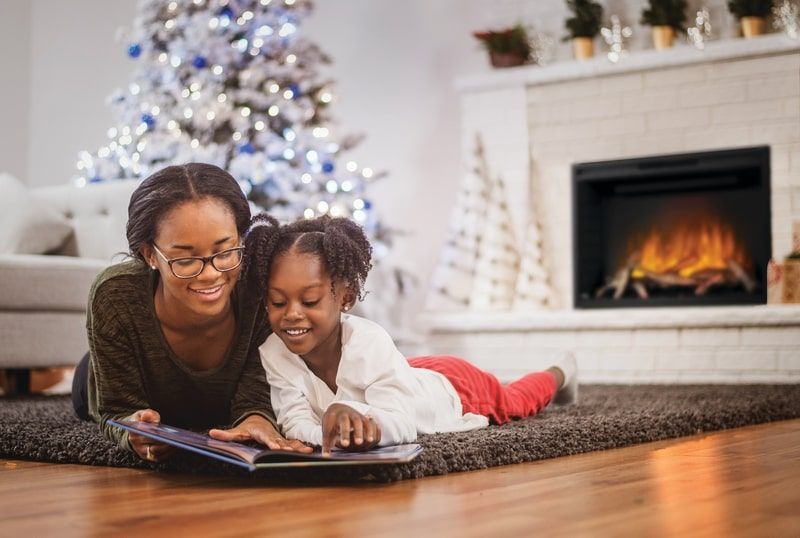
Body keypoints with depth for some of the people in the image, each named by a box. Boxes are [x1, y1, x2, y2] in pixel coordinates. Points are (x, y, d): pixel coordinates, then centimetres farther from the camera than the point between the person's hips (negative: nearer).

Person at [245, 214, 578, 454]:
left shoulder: (369, 343, -44)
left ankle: (558, 375, 57)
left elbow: (401, 424, -47)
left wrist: (358, 416, -69)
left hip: (452, 386, -2)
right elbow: (296, 424, -30)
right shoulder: (272, 353, -32)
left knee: (513, 401, 28)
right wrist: (335, 429, -52)